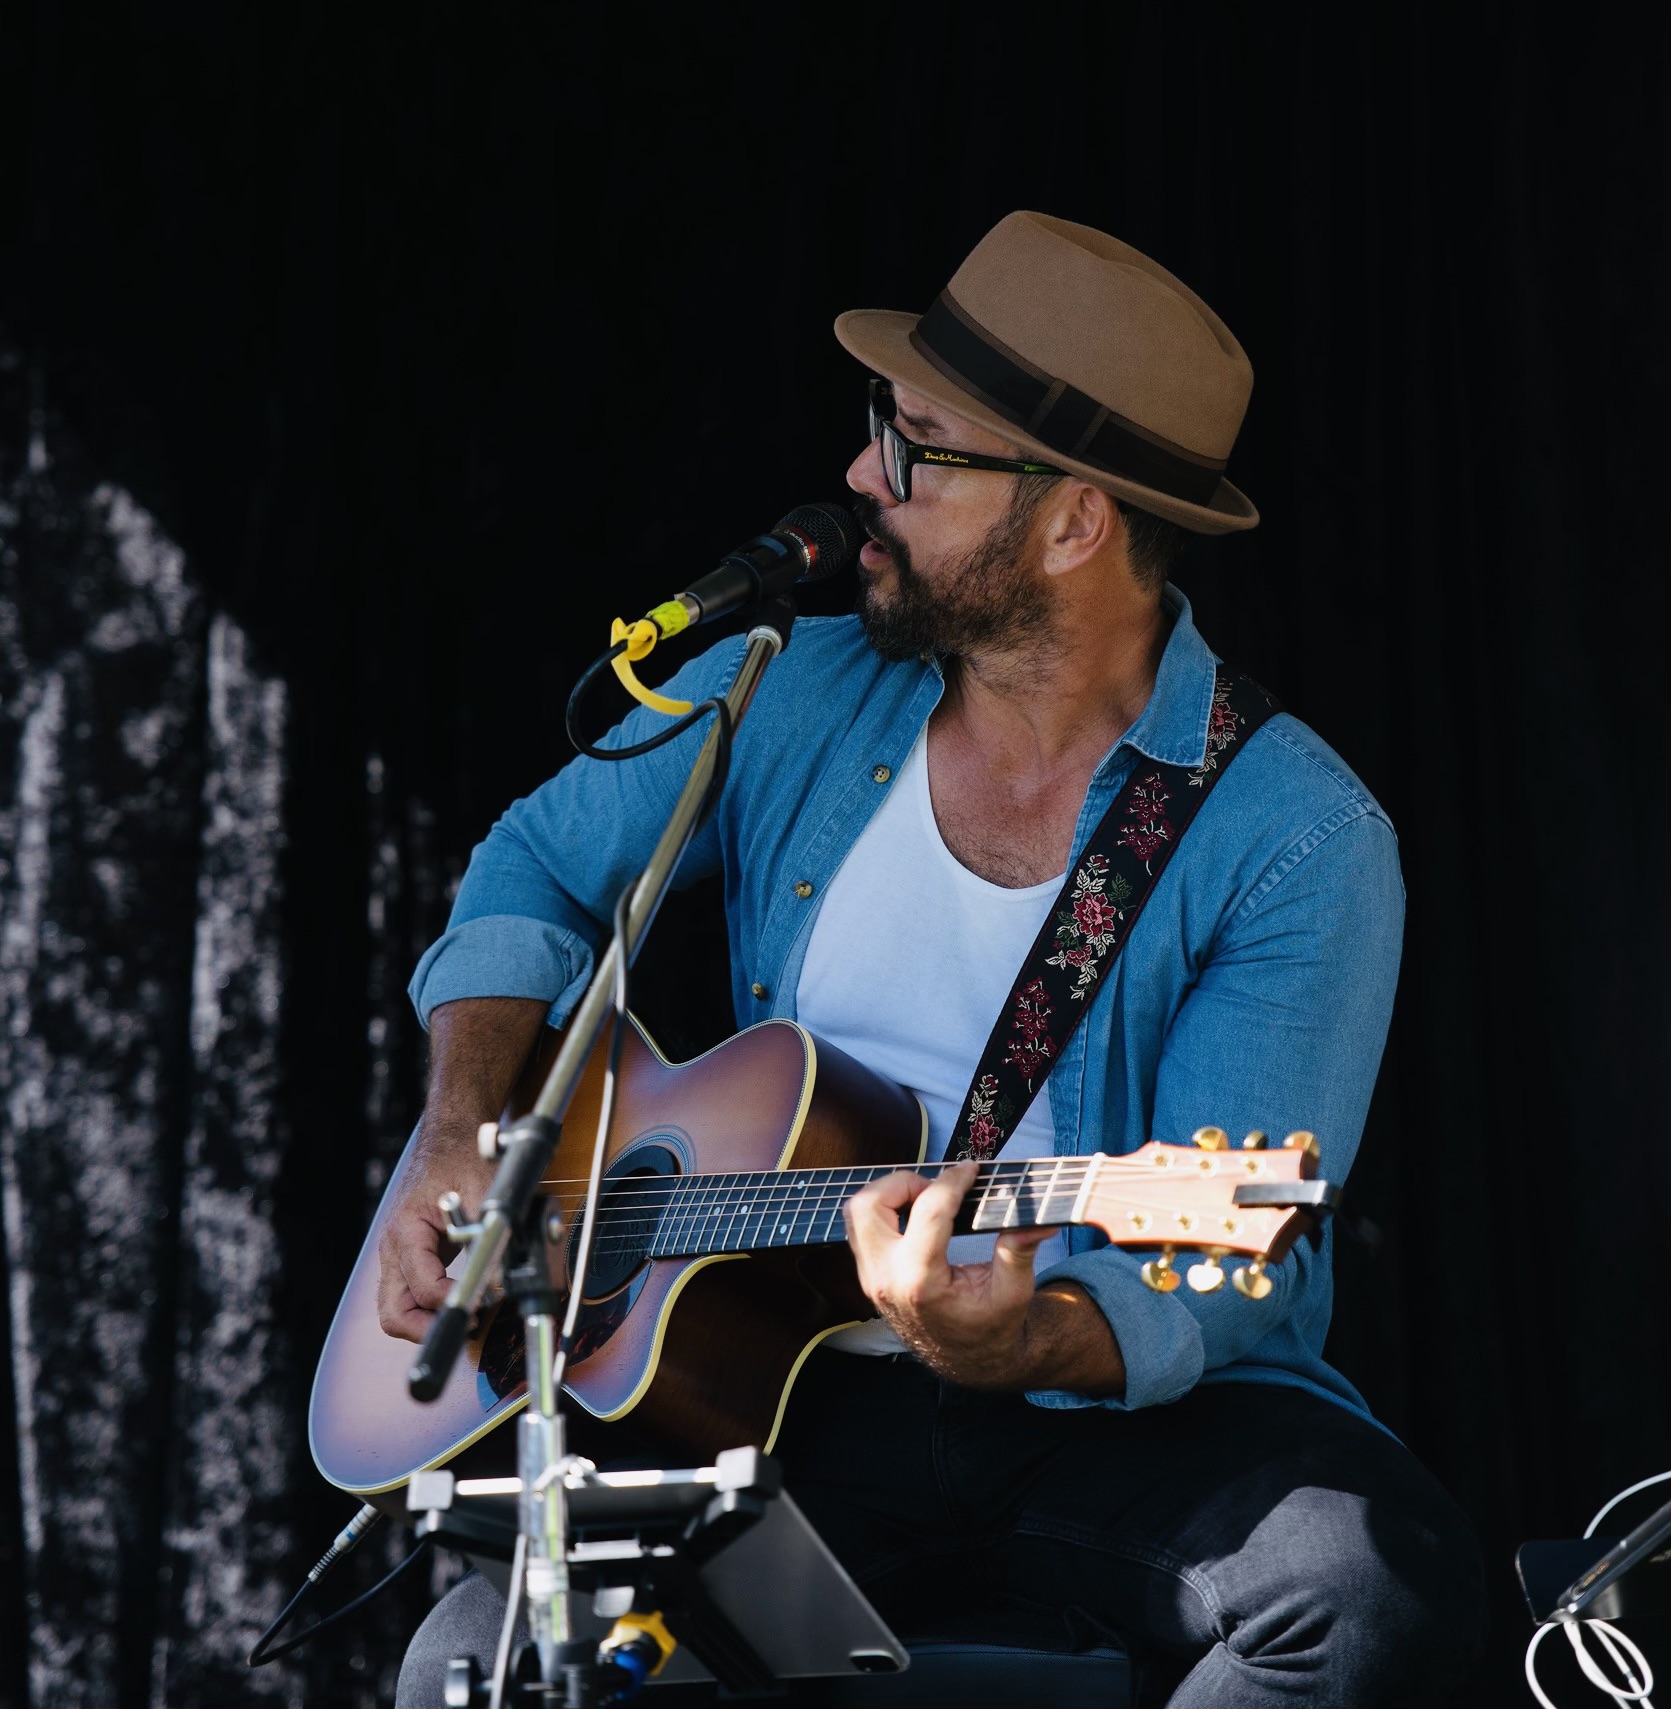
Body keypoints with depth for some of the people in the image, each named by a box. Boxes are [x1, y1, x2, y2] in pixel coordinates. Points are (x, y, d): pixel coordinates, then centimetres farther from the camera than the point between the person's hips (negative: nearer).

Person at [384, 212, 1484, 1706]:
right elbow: (539, 868, 20)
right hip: (793, 1402, 1)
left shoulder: (1300, 844, -10)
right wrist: (463, 1145, 5)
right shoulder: (800, 690, 4)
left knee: (1385, 1584, -34)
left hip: (1132, 1416, -1)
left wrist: (1024, 1344, -36)